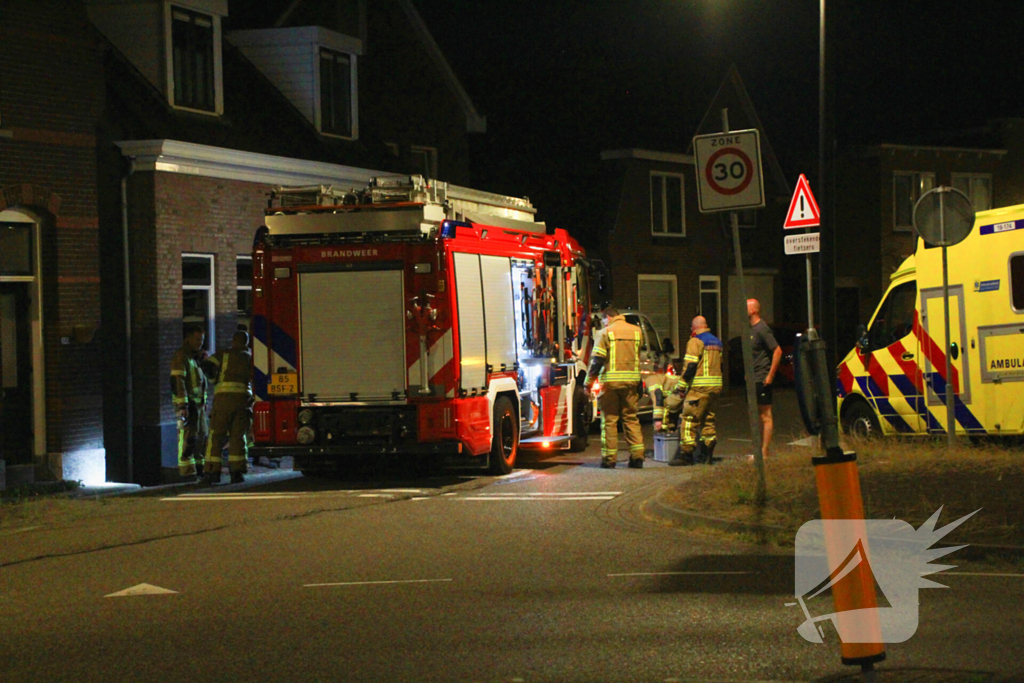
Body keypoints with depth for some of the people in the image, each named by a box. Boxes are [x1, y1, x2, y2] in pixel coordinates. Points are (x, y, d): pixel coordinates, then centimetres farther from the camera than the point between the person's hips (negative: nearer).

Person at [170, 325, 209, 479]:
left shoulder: (196, 357, 19)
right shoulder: (181, 357, -11)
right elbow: (177, 382, -19)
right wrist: (182, 406, -24)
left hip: (198, 404, 9)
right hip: (187, 404, -9)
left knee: (202, 436, 12)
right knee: (188, 438, -11)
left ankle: (199, 468, 20)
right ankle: (187, 472, -11)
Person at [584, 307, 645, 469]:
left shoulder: (607, 332, -5)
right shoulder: (636, 331, 9)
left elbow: (597, 360, -7)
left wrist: (588, 382, -2)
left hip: (611, 381, -4)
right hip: (631, 381, 4)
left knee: (609, 419, 2)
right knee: (631, 418, 10)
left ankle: (609, 458, 3)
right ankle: (637, 456, 2)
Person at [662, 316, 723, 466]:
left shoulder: (695, 342, -9)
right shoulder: (717, 342, 18)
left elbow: (690, 366, -16)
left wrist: (681, 386, -12)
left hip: (700, 386, -8)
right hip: (716, 386, 8)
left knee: (690, 420, -6)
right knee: (708, 418, 14)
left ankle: (686, 454, -9)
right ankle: (707, 454, 14)